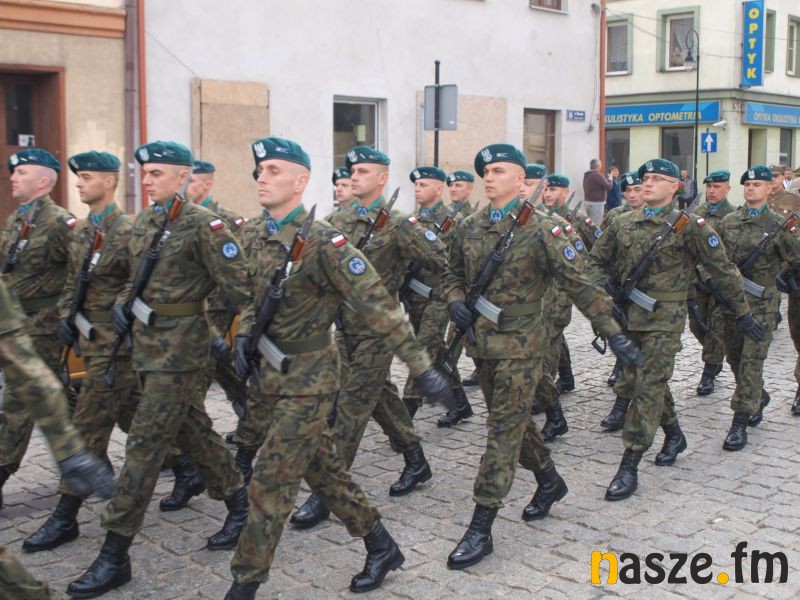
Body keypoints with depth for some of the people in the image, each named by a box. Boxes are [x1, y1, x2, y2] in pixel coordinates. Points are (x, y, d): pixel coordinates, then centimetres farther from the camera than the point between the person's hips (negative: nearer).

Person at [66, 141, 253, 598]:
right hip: (147, 341, 8)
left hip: (180, 345, -8)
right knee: (192, 429, 18)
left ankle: (115, 555, 1)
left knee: (146, 442, -6)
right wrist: (123, 303, 4)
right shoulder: (144, 222, 11)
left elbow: (238, 283, -16)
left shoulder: (202, 224, -13)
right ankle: (240, 505, 35)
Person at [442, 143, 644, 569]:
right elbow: (453, 274, 20)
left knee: (504, 430, -4)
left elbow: (578, 284, -12)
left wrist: (612, 333, -14)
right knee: (514, 421, 19)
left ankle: (480, 529, 1)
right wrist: (455, 300, -2)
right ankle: (549, 482, 43)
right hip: (482, 342, 6)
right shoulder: (468, 228, 6)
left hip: (519, 346, -6)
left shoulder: (540, 230, -12)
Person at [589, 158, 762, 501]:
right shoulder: (623, 223, 7)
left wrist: (742, 313, 1)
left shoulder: (688, 226, -6)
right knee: (650, 381, 17)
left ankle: (629, 467, -5)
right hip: (629, 315, 5)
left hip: (664, 318, -5)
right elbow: (596, 262, 16)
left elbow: (723, 271, -2)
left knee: (648, 387, -8)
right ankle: (674, 435, 41)